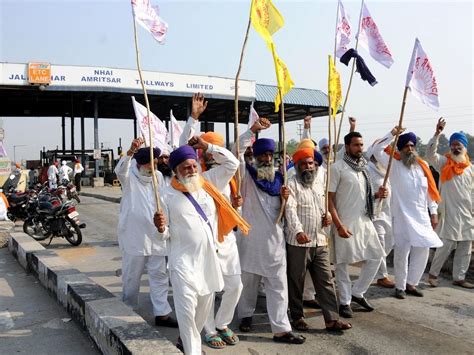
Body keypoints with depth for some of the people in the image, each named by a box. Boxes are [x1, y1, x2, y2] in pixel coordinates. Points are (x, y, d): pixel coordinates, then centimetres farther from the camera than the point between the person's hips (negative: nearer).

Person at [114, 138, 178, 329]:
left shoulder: (158, 176, 8)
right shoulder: (129, 177, -6)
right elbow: (120, 170, -30)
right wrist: (131, 151, -47)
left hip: (155, 235, 4)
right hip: (133, 236, -4)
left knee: (159, 275, 5)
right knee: (131, 275, 7)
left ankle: (162, 314, 11)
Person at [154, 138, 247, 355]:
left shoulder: (207, 182, 5)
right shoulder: (167, 195, -6)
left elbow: (232, 163, 6)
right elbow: (166, 234, -3)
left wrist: (207, 147, 0)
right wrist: (161, 228, -27)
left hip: (209, 257, 5)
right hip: (184, 260, -5)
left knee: (204, 306, 17)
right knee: (187, 309, -10)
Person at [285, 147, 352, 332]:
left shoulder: (319, 184, 15)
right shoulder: (292, 184, -8)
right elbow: (290, 209, -21)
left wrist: (327, 216, 4)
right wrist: (298, 231, -35)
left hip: (320, 241, 6)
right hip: (298, 242, -6)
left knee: (326, 281, 5)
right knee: (296, 282, 7)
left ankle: (332, 319, 10)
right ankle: (297, 317, 21)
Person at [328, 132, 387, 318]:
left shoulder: (364, 167, 12)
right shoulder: (337, 167, -10)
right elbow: (329, 198, -13)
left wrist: (377, 195, 0)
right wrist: (339, 225, -19)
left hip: (365, 221, 7)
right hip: (345, 223, -7)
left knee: (376, 256, 10)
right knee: (342, 263, 1)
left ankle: (357, 292, 24)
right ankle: (344, 302, 16)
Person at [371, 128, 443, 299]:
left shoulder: (423, 165, 11)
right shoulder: (394, 164, -1)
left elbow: (430, 190, 13)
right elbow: (377, 150, -15)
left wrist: (434, 212, 9)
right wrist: (392, 134, -17)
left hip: (422, 216, 5)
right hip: (402, 216, -5)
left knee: (423, 250, 6)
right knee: (402, 251, -2)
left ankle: (411, 284, 21)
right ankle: (400, 286, 11)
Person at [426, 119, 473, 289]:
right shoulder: (444, 163, -1)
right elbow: (430, 154, -20)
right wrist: (437, 134, -27)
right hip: (450, 211, -5)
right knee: (446, 245, -6)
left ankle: (459, 278, 15)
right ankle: (433, 273, 8)